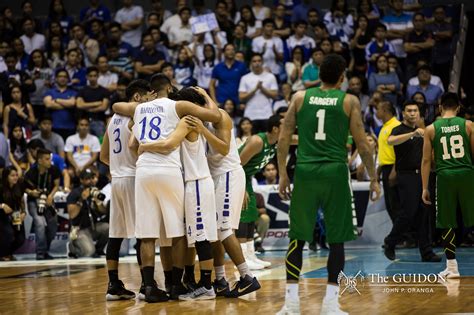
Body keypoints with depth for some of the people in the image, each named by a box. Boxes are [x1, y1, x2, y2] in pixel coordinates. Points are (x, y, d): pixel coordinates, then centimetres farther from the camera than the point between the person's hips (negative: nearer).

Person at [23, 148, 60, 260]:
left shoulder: (54, 170, -12)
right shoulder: (31, 173, -20)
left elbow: (56, 185, 2)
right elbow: (25, 188, -6)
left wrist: (51, 196, -14)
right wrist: (31, 192, -27)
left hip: (48, 200, 4)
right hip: (34, 201, -4)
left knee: (52, 228, 6)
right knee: (40, 223, -25)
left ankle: (45, 251, 30)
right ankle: (40, 253, -19)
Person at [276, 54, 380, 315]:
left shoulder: (300, 97, 8)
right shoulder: (349, 101, 3)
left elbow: (284, 139, 5)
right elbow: (362, 144, 1)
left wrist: (282, 174, 12)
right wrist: (373, 178, 8)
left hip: (305, 172, 2)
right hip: (335, 173, -2)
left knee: (297, 238, 8)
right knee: (336, 239, 6)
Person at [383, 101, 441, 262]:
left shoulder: (420, 130, 16)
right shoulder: (399, 130, -6)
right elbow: (390, 141, -31)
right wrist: (413, 133, -40)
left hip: (421, 175, 7)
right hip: (406, 176, -7)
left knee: (423, 215, 5)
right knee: (407, 213, -10)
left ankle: (426, 253, 7)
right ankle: (390, 243, 10)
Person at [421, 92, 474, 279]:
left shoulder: (431, 129, 6)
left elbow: (426, 160, 5)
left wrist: (425, 188, 9)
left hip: (445, 176, 0)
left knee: (448, 224, 6)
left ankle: (451, 267, 6)